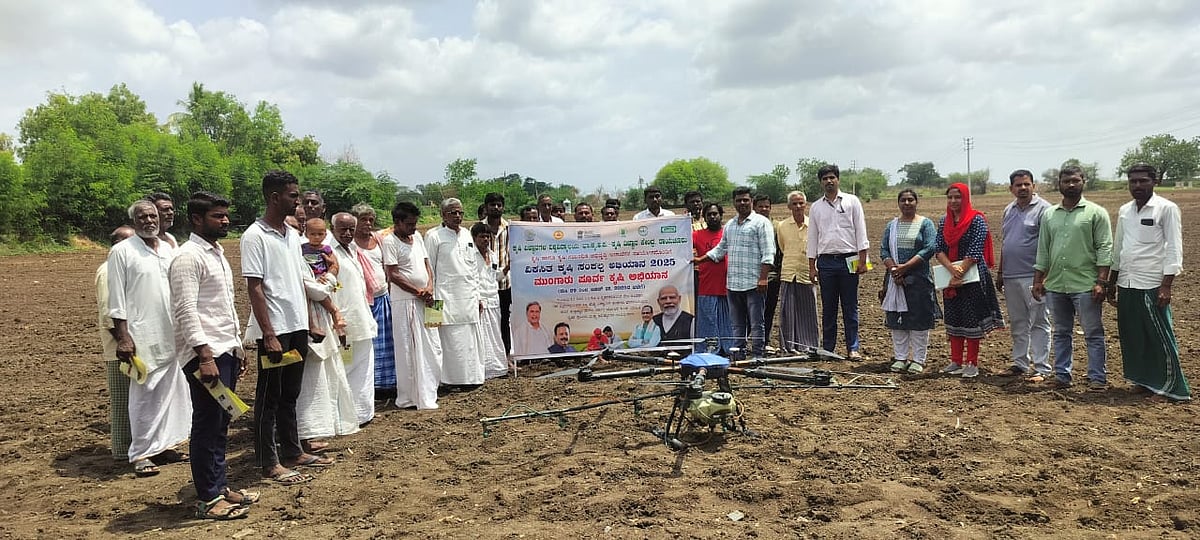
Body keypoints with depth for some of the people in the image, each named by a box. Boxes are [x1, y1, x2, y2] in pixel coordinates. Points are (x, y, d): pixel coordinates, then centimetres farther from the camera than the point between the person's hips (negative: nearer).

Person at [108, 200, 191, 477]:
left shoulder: (169, 250, 12)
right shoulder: (122, 252, -4)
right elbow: (117, 299, -6)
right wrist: (123, 337, -12)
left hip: (173, 335, 5)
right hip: (142, 337, -5)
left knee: (171, 391, 9)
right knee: (144, 394, -2)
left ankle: (165, 443, 20)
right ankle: (141, 454, 7)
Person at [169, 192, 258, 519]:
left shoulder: (217, 253, 16)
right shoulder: (188, 257, -12)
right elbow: (186, 311, -19)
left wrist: (237, 345, 19)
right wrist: (204, 356, -24)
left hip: (226, 351, 9)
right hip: (205, 354, -9)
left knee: (221, 424, 14)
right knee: (207, 426, -2)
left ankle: (220, 487, 24)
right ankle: (208, 500, 6)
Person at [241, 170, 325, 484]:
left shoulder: (292, 235, 12)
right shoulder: (255, 236, -11)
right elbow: (254, 288, -15)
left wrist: (308, 322, 12)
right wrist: (269, 334, -19)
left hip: (297, 328, 8)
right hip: (274, 331, -7)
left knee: (290, 394, 16)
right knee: (269, 397, 2)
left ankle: (291, 452, 26)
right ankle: (269, 463, 10)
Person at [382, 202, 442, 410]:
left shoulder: (417, 237, 14)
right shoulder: (390, 241, -7)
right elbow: (393, 275, -13)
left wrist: (429, 287, -3)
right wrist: (418, 291, -12)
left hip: (425, 301, 7)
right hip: (404, 301, -7)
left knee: (431, 349, 8)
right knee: (407, 350, 0)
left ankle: (426, 395, 17)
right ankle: (408, 398, 9)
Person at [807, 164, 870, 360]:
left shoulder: (852, 201, 4)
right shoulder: (816, 207, 11)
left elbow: (861, 232, 1)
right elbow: (812, 238, 12)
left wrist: (862, 260, -7)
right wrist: (812, 266, 7)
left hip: (848, 260, -2)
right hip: (826, 261, 2)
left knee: (850, 307, 1)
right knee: (828, 308, 7)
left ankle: (852, 348, 7)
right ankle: (827, 349, 12)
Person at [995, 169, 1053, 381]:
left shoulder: (1043, 209, -7)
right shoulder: (1009, 210, 15)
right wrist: (1000, 272, 19)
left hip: (1033, 276, -7)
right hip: (1011, 276, 7)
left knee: (1038, 323, -1)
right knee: (1017, 324, 14)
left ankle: (1041, 368, 4)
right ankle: (1020, 363, 25)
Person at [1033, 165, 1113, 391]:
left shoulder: (1096, 213, -1)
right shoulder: (1049, 215, 12)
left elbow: (1104, 248, -5)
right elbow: (1043, 251, 14)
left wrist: (1101, 281, -13)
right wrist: (1038, 281, 9)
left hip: (1086, 285, -4)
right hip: (1055, 285, 5)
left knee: (1093, 334, 1)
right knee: (1061, 333, 12)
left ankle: (1097, 377, 8)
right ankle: (1062, 374, 20)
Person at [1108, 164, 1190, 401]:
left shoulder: (1167, 209, -5)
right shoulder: (1124, 211, 13)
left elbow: (1174, 250, -9)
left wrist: (1166, 286, -16)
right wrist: (1111, 282, 18)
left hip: (1151, 286, -6)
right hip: (1126, 284, 6)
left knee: (1161, 338, -2)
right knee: (1132, 337, 11)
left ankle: (1174, 388, 8)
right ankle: (1143, 380, 24)